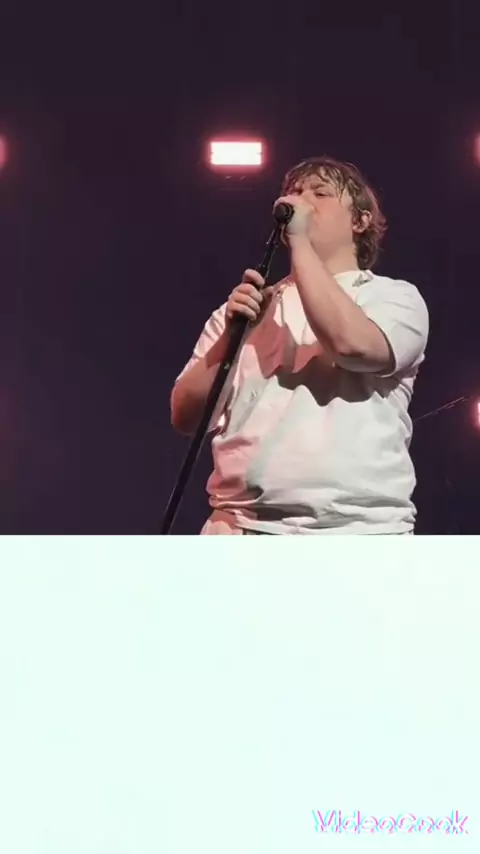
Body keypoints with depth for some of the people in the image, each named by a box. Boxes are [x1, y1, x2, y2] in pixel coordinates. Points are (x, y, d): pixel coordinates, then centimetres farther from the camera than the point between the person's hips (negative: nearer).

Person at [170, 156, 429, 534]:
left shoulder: (394, 296, 10)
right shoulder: (246, 304, 20)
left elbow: (352, 343, -15)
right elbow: (185, 415, 13)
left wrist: (299, 240, -6)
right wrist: (230, 334, -3)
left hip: (362, 533, -3)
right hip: (244, 529, 3)